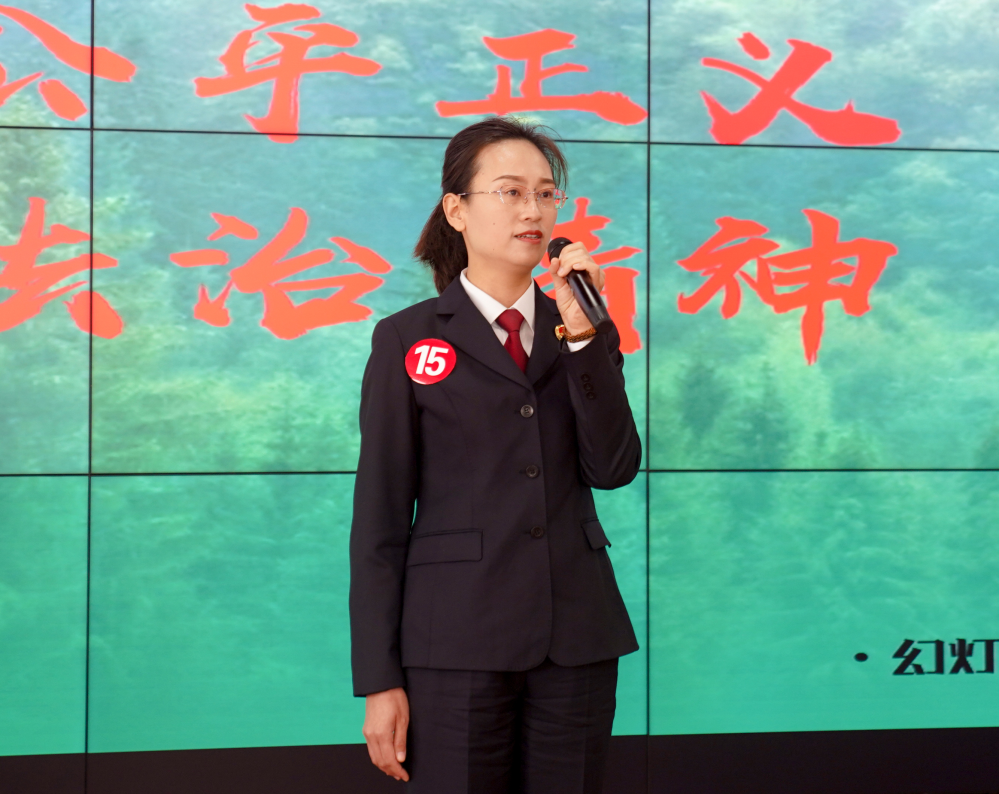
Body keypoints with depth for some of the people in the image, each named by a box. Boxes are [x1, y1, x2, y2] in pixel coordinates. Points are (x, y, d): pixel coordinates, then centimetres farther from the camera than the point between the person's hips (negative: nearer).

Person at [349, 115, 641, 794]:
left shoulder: (586, 332, 10)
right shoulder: (407, 340, 1)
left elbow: (613, 469, -3)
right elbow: (380, 511, -2)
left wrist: (582, 333, -10)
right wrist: (379, 678, -5)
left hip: (576, 636, 3)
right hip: (456, 637, -3)